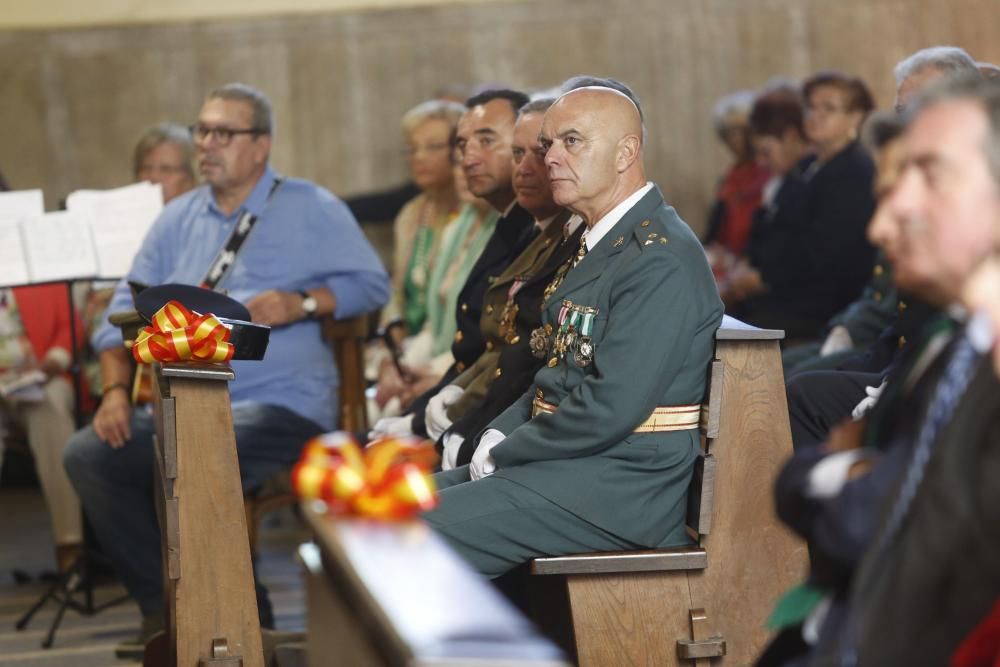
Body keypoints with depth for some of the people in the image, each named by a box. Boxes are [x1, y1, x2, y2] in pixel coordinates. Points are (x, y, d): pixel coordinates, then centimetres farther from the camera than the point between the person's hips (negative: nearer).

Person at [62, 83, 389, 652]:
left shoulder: (312, 210, 7)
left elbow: (371, 284, 0)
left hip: (281, 400, -6)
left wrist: (301, 304, -16)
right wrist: (116, 388, -1)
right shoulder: (179, 219, 20)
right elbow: (125, 313, 15)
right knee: (89, 454, -14)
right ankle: (162, 604, -5)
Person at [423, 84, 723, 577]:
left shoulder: (661, 260, -17)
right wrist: (499, 435, 4)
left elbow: (609, 409, -23)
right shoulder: (601, 245, 17)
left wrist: (501, 453, -12)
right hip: (567, 466, 10)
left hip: (617, 492, -10)